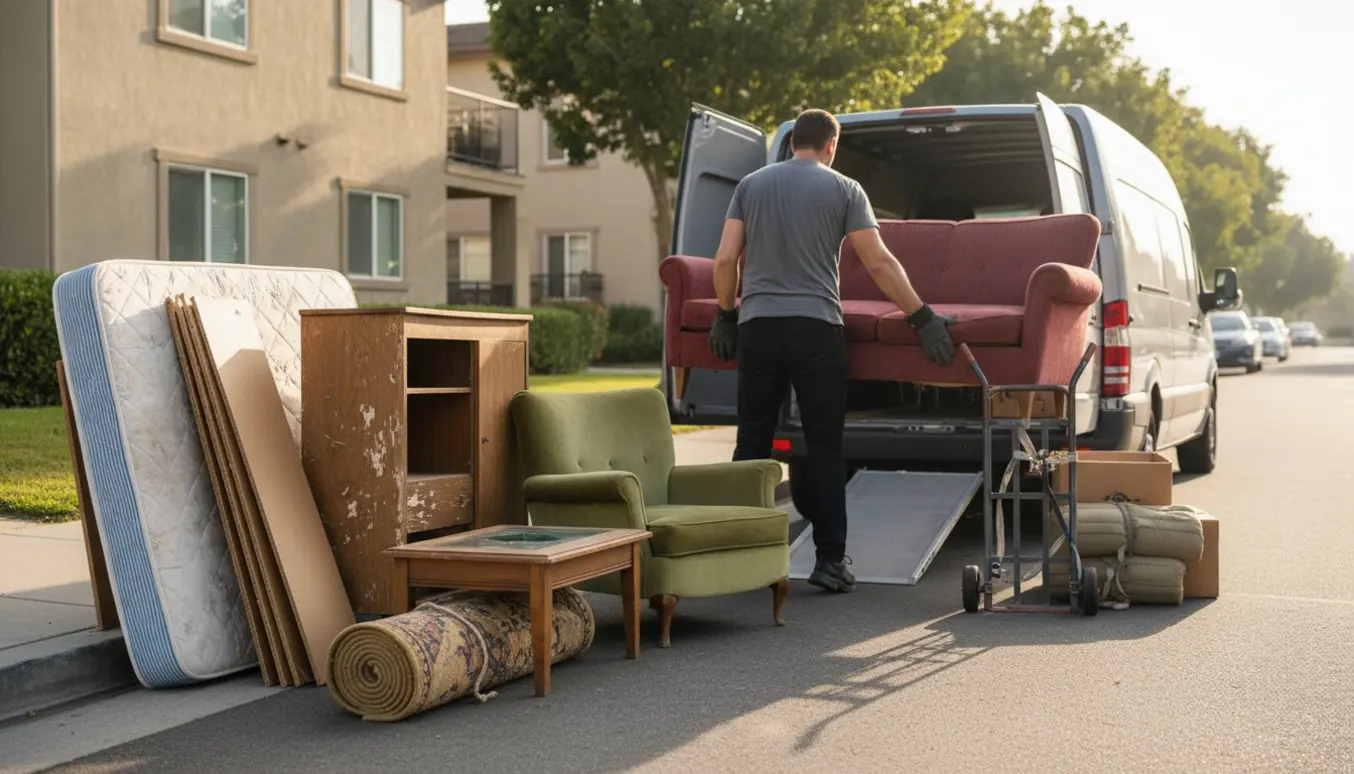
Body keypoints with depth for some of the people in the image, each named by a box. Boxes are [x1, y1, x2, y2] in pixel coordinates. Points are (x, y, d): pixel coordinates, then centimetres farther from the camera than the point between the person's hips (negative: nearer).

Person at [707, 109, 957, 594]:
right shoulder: (843, 189, 4)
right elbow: (879, 263, -2)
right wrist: (922, 318, 1)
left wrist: (725, 316, 18)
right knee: (825, 446, 3)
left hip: (757, 326, 2)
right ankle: (830, 559, 2)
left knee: (752, 443, 6)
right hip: (816, 328, -2)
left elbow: (725, 259, 6)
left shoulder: (751, 185, 11)